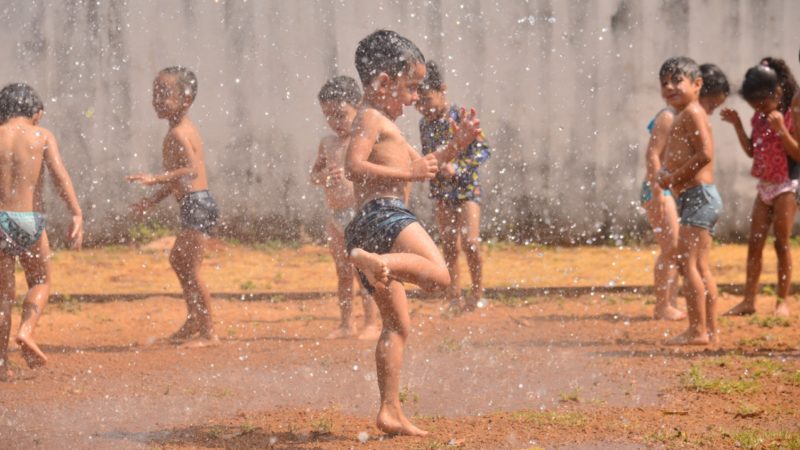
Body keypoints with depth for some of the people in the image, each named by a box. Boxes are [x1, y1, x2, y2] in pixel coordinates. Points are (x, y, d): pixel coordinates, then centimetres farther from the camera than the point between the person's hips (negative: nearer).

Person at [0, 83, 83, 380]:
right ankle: (26, 331, -6)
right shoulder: (41, 136, 0)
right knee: (40, 281, 21)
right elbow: (59, 175, -12)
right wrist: (77, 215, -15)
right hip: (29, 219, -1)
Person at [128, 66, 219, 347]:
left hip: (196, 203, -11)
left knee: (191, 269, -8)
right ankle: (193, 323, 33)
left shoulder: (178, 134, -16)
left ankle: (207, 332, -2)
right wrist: (153, 200, 28)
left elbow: (192, 170, -30)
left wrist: (155, 180, -35)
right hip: (194, 206, 11)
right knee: (178, 260, 24)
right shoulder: (185, 130, 16)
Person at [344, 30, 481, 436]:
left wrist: (455, 147, 24)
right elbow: (354, 167, -17)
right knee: (438, 274, -28)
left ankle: (391, 412, 8)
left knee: (398, 325, 10)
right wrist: (408, 173, -19)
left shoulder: (384, 125, 29)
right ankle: (374, 260, -39)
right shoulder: (371, 118, -2)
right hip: (384, 213, -10)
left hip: (364, 227, 10)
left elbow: (419, 165, 36)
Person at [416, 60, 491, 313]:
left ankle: (477, 293, 1)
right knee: (449, 246, 5)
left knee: (470, 240, -14)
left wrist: (458, 167, -24)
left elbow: (483, 150, -14)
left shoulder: (460, 117, -12)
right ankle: (453, 297, 10)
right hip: (442, 192, 5)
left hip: (466, 188, -5)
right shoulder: (425, 124, 5)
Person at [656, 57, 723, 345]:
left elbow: (705, 153, -23)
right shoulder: (682, 116, 20)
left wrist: (675, 177, -17)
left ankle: (697, 330, -12)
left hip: (698, 196, -11)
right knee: (700, 267, 13)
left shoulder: (692, 113, -11)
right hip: (701, 198, 11)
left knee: (687, 263, -11)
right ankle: (711, 330, 17)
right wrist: (665, 173, 5)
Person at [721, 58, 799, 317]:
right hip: (764, 186, 7)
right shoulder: (759, 118, 6)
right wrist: (737, 125, 3)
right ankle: (749, 300, 5)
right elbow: (752, 151, 14)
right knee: (754, 244, 3)